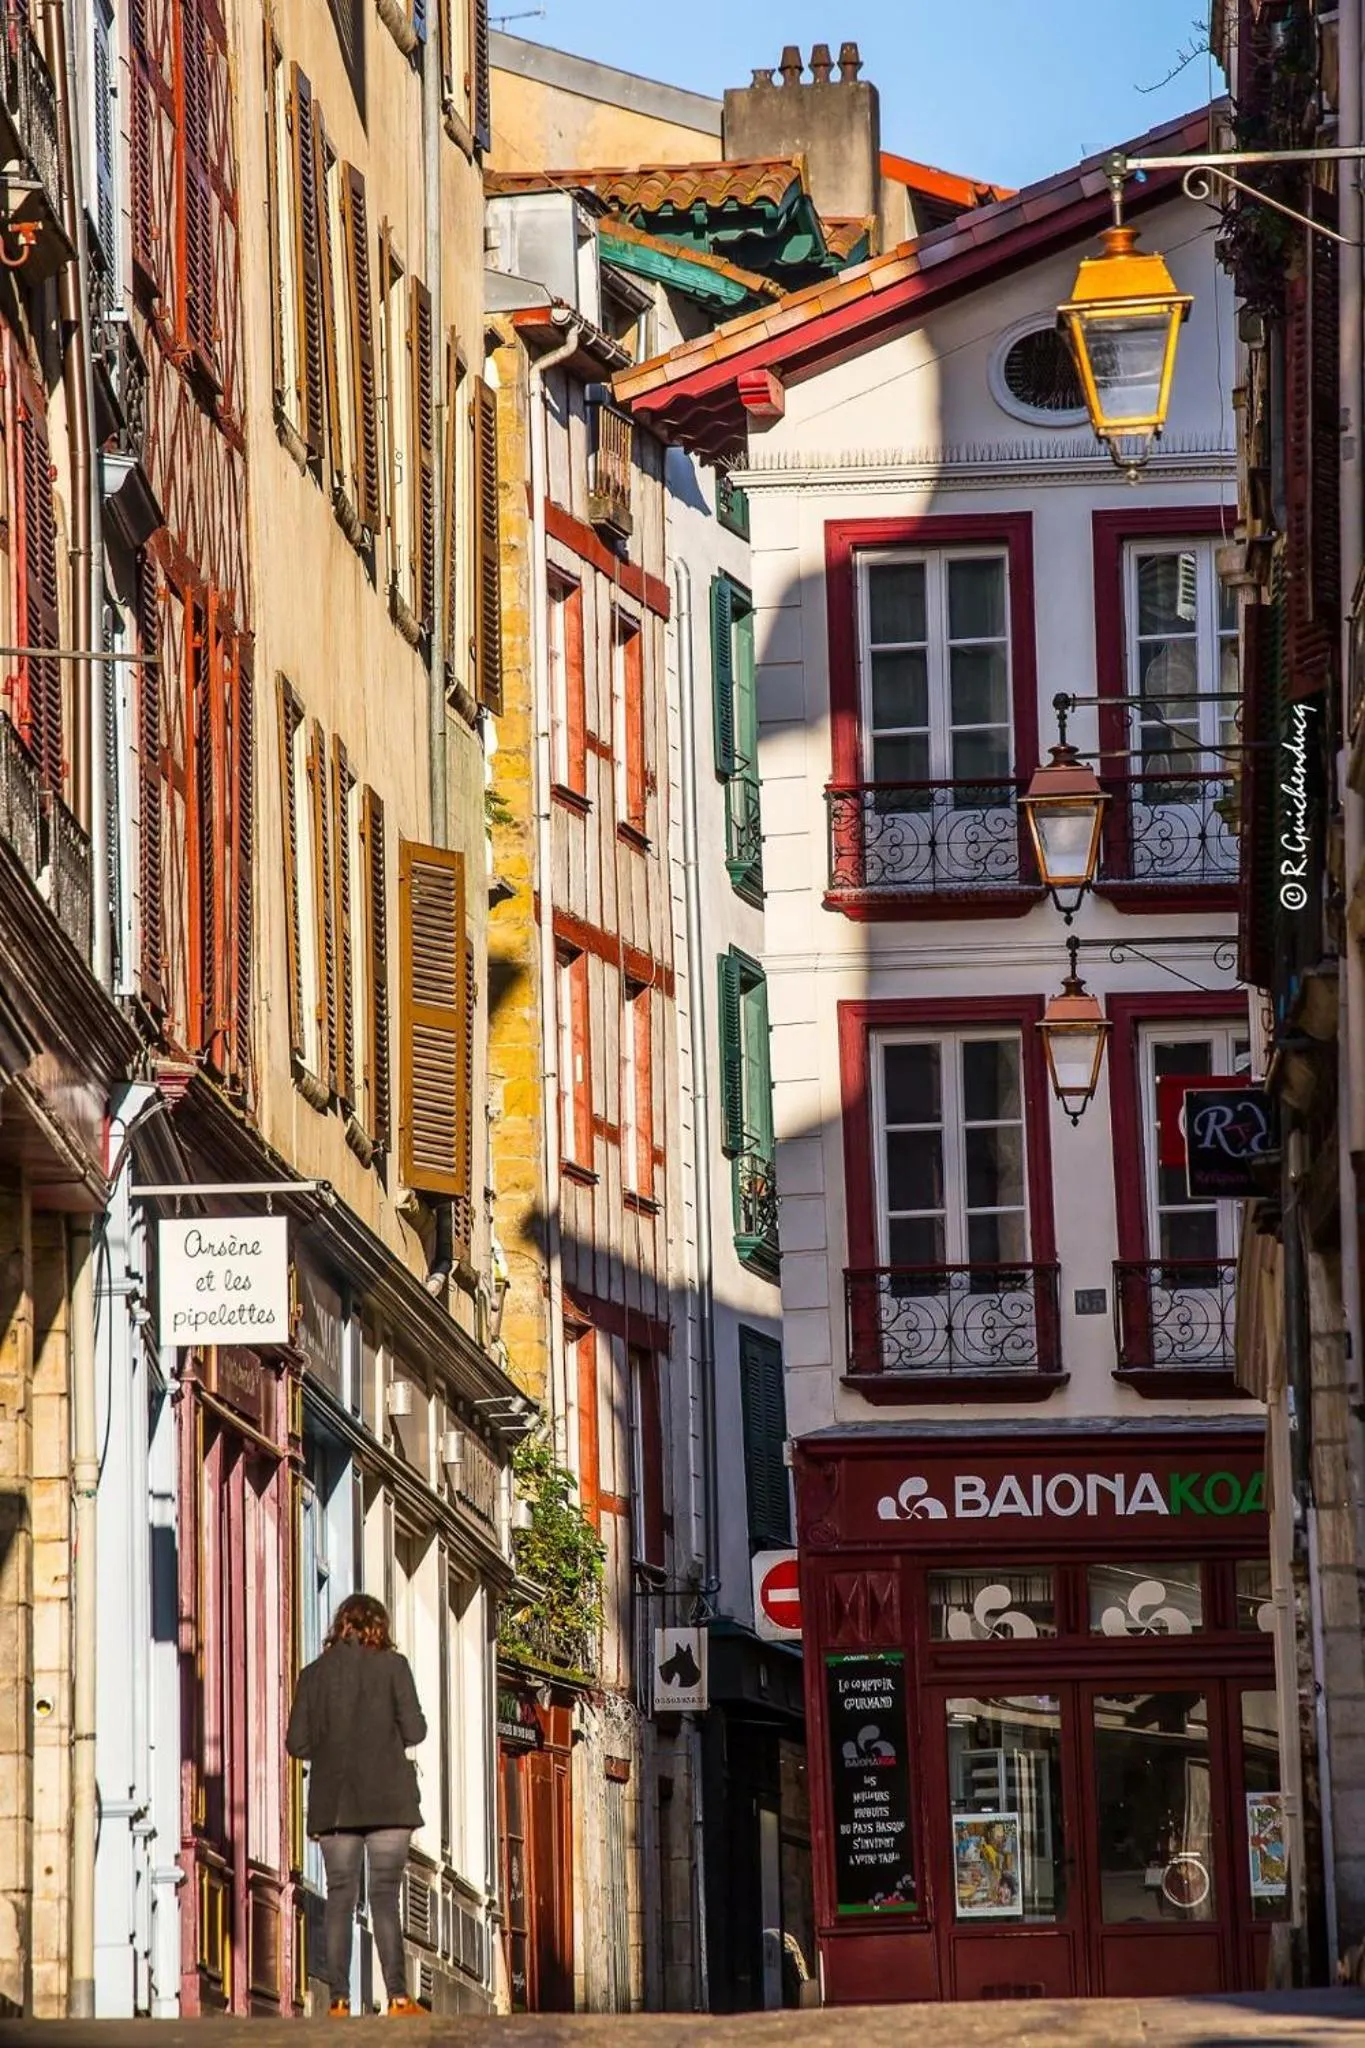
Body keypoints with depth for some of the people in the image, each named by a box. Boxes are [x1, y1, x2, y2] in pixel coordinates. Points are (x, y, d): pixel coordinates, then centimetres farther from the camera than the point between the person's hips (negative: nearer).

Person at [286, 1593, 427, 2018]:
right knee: (385, 1896, -4)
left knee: (339, 1896, 3)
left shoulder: (315, 1673, 6)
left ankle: (339, 1998, -4)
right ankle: (397, 1995, -13)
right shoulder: (392, 1665, -1)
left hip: (334, 1803, 2)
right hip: (387, 1799, -2)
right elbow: (414, 1731, -5)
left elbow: (297, 1742, 3)